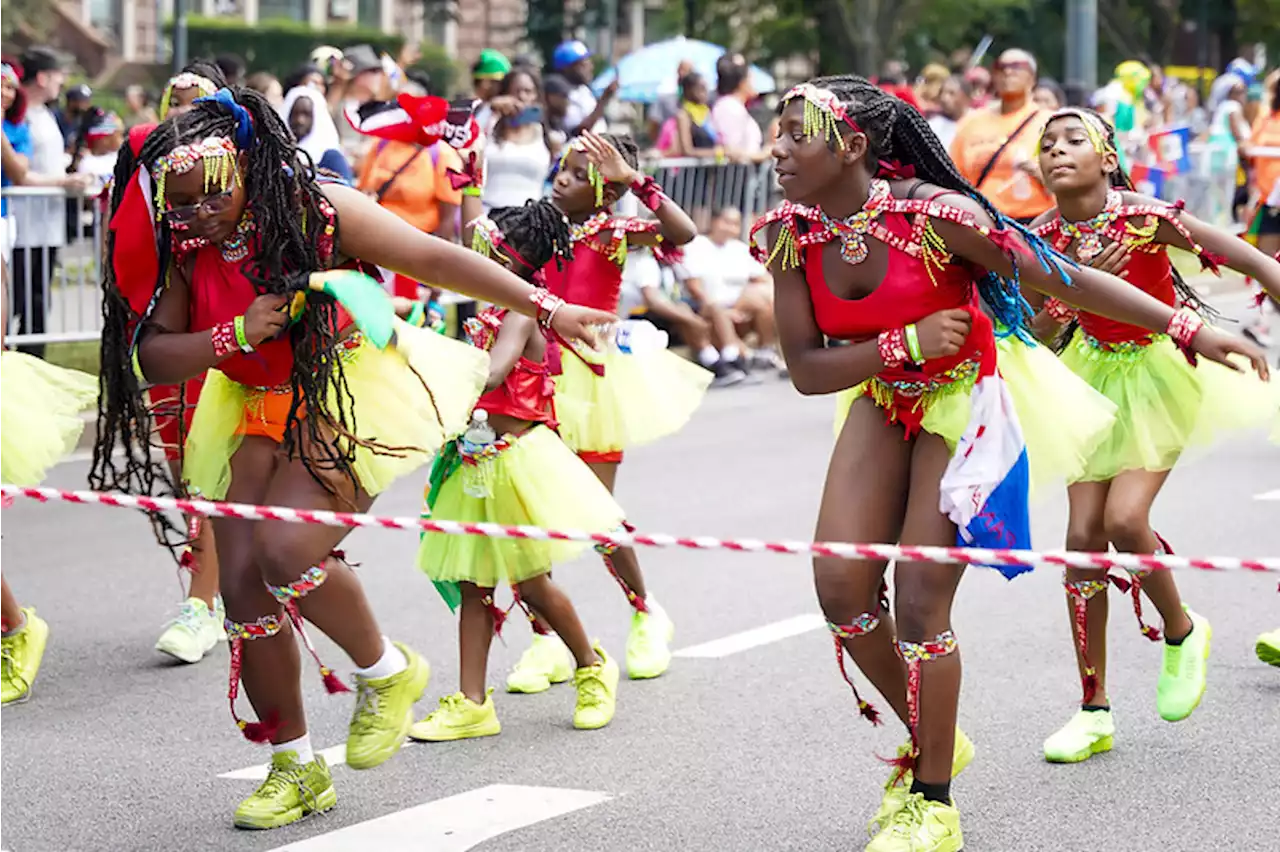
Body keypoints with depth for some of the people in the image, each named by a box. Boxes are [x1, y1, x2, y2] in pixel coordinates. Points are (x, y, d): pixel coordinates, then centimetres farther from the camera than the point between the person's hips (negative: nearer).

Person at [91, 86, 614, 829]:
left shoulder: (320, 212, -17)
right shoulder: (183, 249, -4)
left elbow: (435, 258, -14)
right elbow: (153, 357, -5)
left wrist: (544, 307, -16)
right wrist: (237, 334, -23)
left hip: (347, 399, -6)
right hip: (257, 411, 6)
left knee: (285, 552, -26)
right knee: (243, 584, -1)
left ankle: (388, 671, 3)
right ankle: (295, 767, 17)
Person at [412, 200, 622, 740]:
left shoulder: (519, 316, -14)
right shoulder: (486, 314, 11)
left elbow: (488, 376, -30)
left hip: (517, 458, -8)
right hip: (477, 461, 8)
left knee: (531, 583, 0)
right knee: (473, 584, 4)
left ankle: (592, 667, 23)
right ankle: (471, 704, 6)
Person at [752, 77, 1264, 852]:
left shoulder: (930, 213, -26)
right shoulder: (792, 234, -11)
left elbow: (1062, 279, -20)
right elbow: (807, 370, -11)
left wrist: (1188, 329, -21)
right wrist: (906, 342, -25)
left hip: (961, 406, -5)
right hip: (882, 403, 5)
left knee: (920, 603, -9)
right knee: (840, 585, -3)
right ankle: (930, 741, 23)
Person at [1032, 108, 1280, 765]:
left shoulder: (1144, 217, -21)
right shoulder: (1043, 238, -8)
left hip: (1161, 372, -4)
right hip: (1097, 379, 4)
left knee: (1123, 518, -21)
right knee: (1083, 536, -1)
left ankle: (1182, 633, 12)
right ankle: (1095, 710, 9)